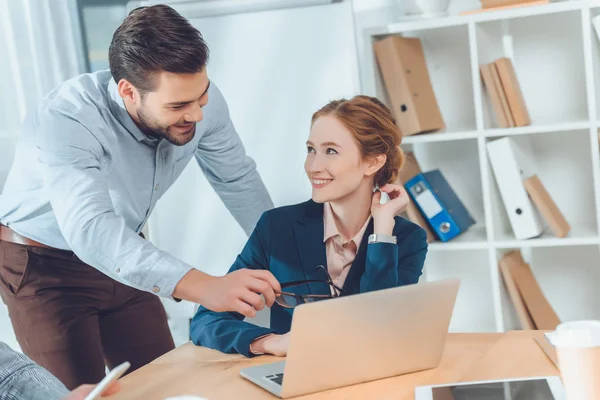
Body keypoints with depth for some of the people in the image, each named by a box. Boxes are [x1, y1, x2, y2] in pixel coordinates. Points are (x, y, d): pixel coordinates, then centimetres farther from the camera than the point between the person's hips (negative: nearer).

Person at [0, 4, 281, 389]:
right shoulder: (66, 120, -35)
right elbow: (90, 230, -49)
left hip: (123, 256, 5)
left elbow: (238, 180, -1)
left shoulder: (202, 100, -18)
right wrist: (204, 287, -60)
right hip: (42, 267, -5)